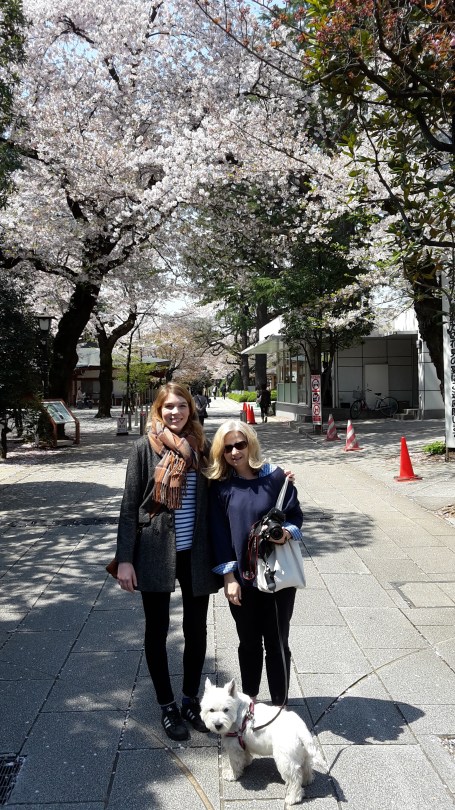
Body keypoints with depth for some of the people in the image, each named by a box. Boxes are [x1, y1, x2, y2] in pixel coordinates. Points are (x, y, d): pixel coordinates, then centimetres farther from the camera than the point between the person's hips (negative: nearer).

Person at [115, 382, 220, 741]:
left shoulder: (201, 448, 2)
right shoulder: (145, 447, -6)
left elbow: (211, 501, 7)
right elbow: (130, 505, -6)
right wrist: (125, 558, -8)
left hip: (195, 554, 3)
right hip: (155, 553, -2)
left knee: (196, 630, 14)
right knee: (157, 631, 11)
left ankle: (191, 700, 35)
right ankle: (167, 706, 30)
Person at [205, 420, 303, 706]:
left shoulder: (275, 476, -8)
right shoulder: (220, 485, -4)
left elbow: (296, 514, 1)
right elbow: (219, 532, -3)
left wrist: (288, 532, -21)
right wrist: (229, 577, -7)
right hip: (242, 577, 1)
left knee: (277, 642, 10)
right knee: (249, 642, 17)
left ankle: (280, 704, 27)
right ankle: (249, 699, 37)